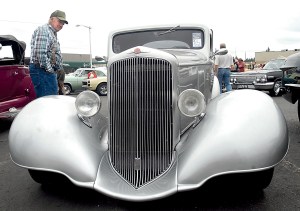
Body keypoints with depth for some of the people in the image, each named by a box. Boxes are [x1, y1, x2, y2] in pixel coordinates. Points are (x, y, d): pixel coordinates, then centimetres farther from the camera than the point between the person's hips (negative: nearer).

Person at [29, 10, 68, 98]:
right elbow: (40, 53, -20)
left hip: (50, 71, 11)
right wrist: (49, 69, -16)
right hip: (42, 71, -11)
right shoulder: (43, 30, -7)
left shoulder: (52, 33, 26)